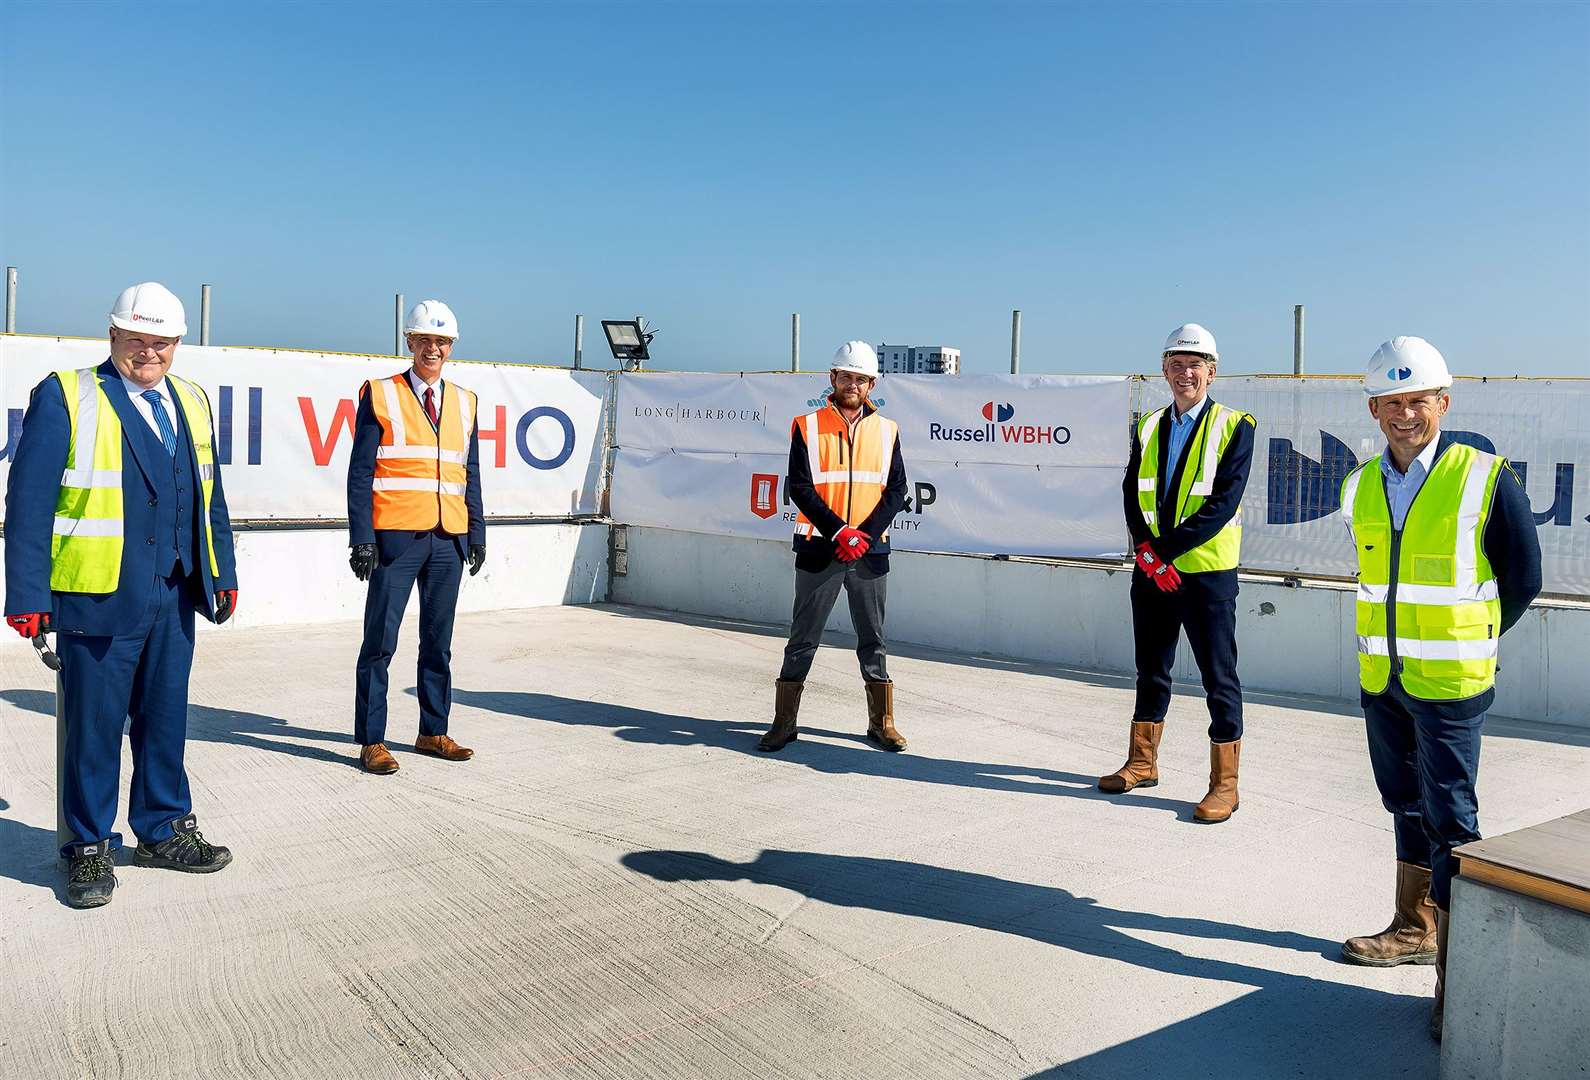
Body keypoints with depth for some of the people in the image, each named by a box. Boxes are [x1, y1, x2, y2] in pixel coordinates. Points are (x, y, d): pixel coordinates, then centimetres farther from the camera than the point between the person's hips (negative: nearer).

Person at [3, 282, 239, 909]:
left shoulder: (190, 402, 13)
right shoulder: (65, 397, -3)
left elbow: (209, 498, 17)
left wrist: (222, 573, 13)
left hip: (175, 598, 5)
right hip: (98, 597, -5)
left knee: (165, 719, 14)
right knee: (94, 726, 5)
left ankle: (164, 831, 29)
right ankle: (90, 849, 19)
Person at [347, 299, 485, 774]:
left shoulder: (464, 402, 13)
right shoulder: (380, 395, 0)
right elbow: (360, 472, -3)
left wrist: (477, 534, 10)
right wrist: (362, 538, -10)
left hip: (448, 539, 4)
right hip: (396, 536, -4)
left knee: (439, 641, 11)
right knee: (380, 641, -1)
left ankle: (433, 732, 22)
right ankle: (371, 741, 7)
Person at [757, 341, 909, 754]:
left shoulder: (887, 430, 7)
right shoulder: (808, 426, 0)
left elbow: (896, 490, 3)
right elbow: (799, 488, -6)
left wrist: (864, 534, -11)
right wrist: (839, 532, -15)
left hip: (870, 550, 2)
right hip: (819, 548, -2)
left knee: (873, 639, 10)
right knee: (803, 638, 4)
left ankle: (881, 722, 19)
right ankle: (784, 721, 12)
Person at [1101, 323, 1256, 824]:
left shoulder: (1233, 427, -4)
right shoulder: (1148, 427, 11)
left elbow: (1224, 501, -14)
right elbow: (1132, 495, 5)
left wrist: (1165, 548, -18)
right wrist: (1146, 550, -11)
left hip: (1207, 572, -5)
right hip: (1151, 572, 5)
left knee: (1219, 679, 1)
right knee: (1151, 671, 16)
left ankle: (1224, 784, 9)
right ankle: (1142, 763, 29)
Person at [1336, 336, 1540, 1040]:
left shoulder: (1486, 479, -10)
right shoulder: (1360, 488, 5)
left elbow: (1522, 578, -3)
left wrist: (1467, 643, 2)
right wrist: (1398, 640, 13)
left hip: (1449, 684, -6)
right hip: (1381, 678, 6)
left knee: (1449, 817, -3)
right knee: (1406, 804, 17)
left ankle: (1457, 971, 5)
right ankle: (1415, 929, 32)